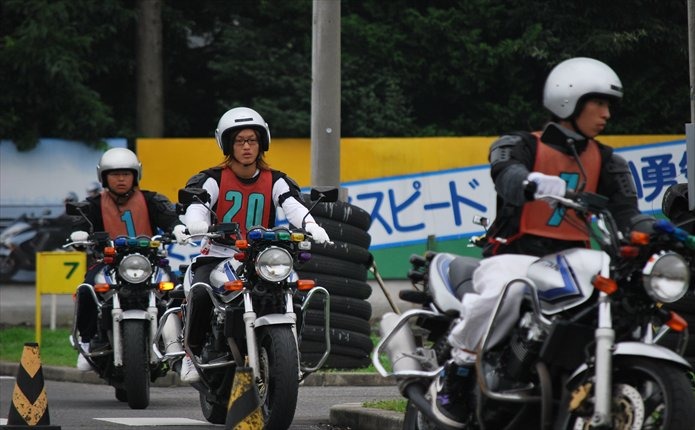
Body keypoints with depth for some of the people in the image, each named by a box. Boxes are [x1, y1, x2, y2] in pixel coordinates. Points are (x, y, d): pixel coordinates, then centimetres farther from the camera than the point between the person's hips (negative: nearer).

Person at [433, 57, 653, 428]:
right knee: (503, 293, -38)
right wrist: (538, 184, -45)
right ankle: (457, 370, -13)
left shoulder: (606, 162, 19)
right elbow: (508, 175, -20)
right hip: (515, 255, -4)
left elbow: (625, 213, 6)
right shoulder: (521, 146, 3)